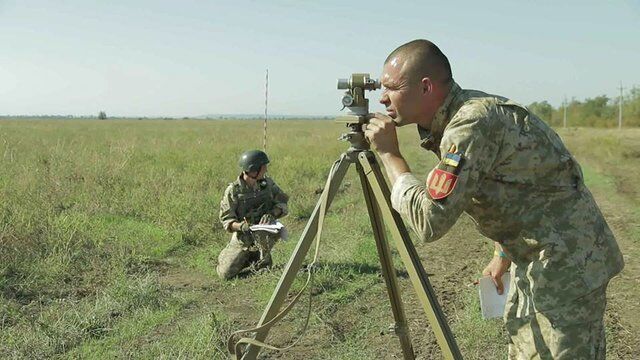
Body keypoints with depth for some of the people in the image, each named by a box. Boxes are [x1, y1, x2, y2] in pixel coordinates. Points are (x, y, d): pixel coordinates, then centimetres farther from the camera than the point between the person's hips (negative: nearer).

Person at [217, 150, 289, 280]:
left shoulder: (267, 183, -6)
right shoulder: (233, 190, -16)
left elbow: (282, 202, -2)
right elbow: (226, 219, -13)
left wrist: (272, 213, -23)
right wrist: (240, 226, -34)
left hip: (263, 232, 1)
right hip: (242, 238, -1)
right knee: (225, 273, -4)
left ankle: (262, 260, -6)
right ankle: (248, 258, 26)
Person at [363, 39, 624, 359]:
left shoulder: (472, 122, -26)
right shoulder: (453, 118, 4)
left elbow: (430, 220, -31)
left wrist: (388, 153, -20)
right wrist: (503, 256, 19)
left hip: (566, 266, -10)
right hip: (533, 260, 10)